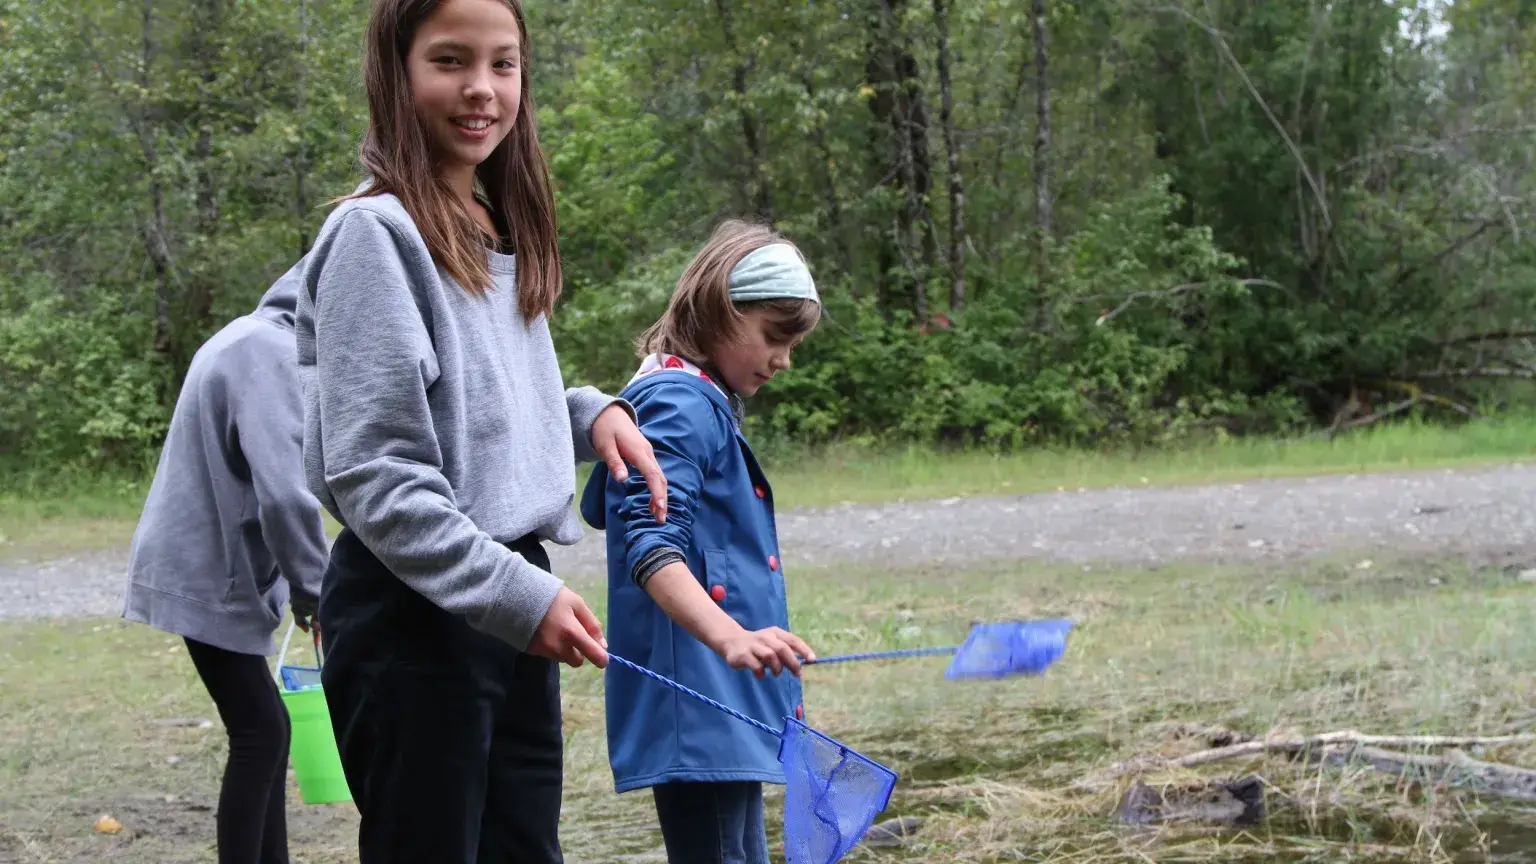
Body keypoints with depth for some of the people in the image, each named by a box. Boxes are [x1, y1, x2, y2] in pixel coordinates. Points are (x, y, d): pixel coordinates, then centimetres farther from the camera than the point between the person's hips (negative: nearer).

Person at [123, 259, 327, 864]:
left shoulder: (252, 339, 13)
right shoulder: (272, 353, -21)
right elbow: (282, 490, -30)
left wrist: (296, 584, 16)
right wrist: (314, 591, -18)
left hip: (208, 566, 10)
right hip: (207, 576, -10)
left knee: (263, 729, 13)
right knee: (261, 732, -8)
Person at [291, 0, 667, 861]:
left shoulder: (502, 233, 12)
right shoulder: (376, 231, -12)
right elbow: (375, 475, -17)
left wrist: (590, 412, 4)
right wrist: (517, 595, -21)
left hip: (511, 596, 8)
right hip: (417, 609, -8)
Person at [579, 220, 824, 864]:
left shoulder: (703, 401, 18)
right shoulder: (681, 404, -13)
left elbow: (598, 508, 27)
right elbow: (652, 548, -27)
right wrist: (731, 637, -41)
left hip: (726, 707, 11)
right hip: (697, 702, -11)